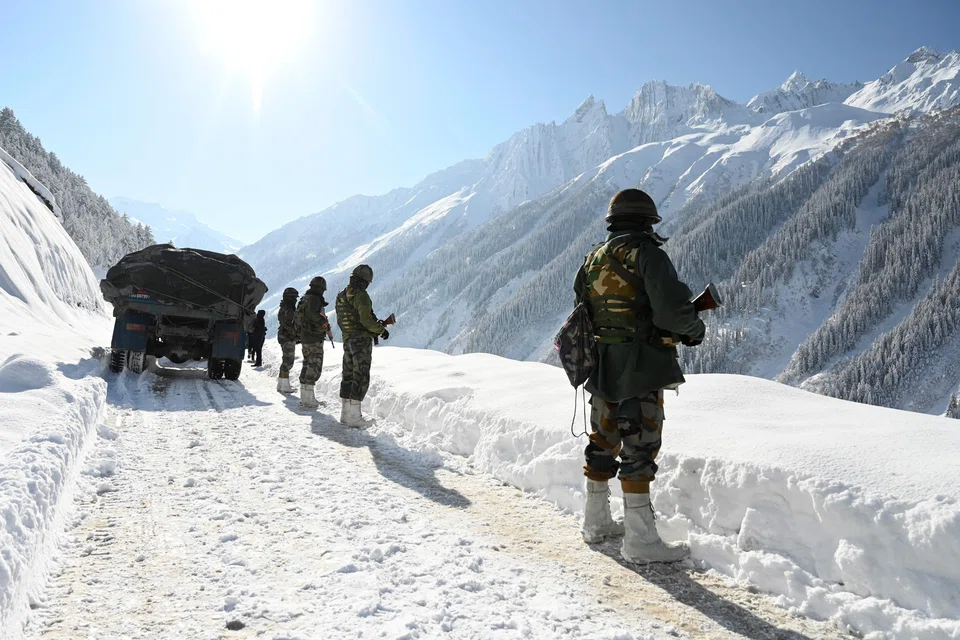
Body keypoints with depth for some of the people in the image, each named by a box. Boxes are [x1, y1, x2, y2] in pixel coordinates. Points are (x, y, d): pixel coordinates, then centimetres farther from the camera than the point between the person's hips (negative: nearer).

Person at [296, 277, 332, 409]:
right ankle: (308, 399, -8)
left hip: (304, 337, 10)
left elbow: (298, 317, 22)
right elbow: (311, 314, -31)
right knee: (314, 367, -7)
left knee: (307, 365, 17)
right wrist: (324, 323, -20)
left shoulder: (304, 299, 16)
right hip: (314, 339, -10)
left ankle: (304, 396, 24)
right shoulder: (314, 299, -15)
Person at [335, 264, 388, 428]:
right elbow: (366, 319, -21)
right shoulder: (361, 295, -15)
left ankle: (345, 414, 18)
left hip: (347, 340, 9)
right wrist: (381, 330, -6)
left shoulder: (341, 296, 12)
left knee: (348, 376, 14)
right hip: (362, 340, -9)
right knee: (361, 378, -5)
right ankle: (354, 416, -6)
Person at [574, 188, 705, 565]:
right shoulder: (647, 253, -11)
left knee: (603, 443, 17)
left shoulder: (592, 260, 12)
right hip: (640, 370, -7)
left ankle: (596, 521, 30)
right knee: (639, 449, -2)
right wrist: (694, 329, -1)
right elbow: (672, 309, -20)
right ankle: (640, 540, 3)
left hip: (600, 369, 8)